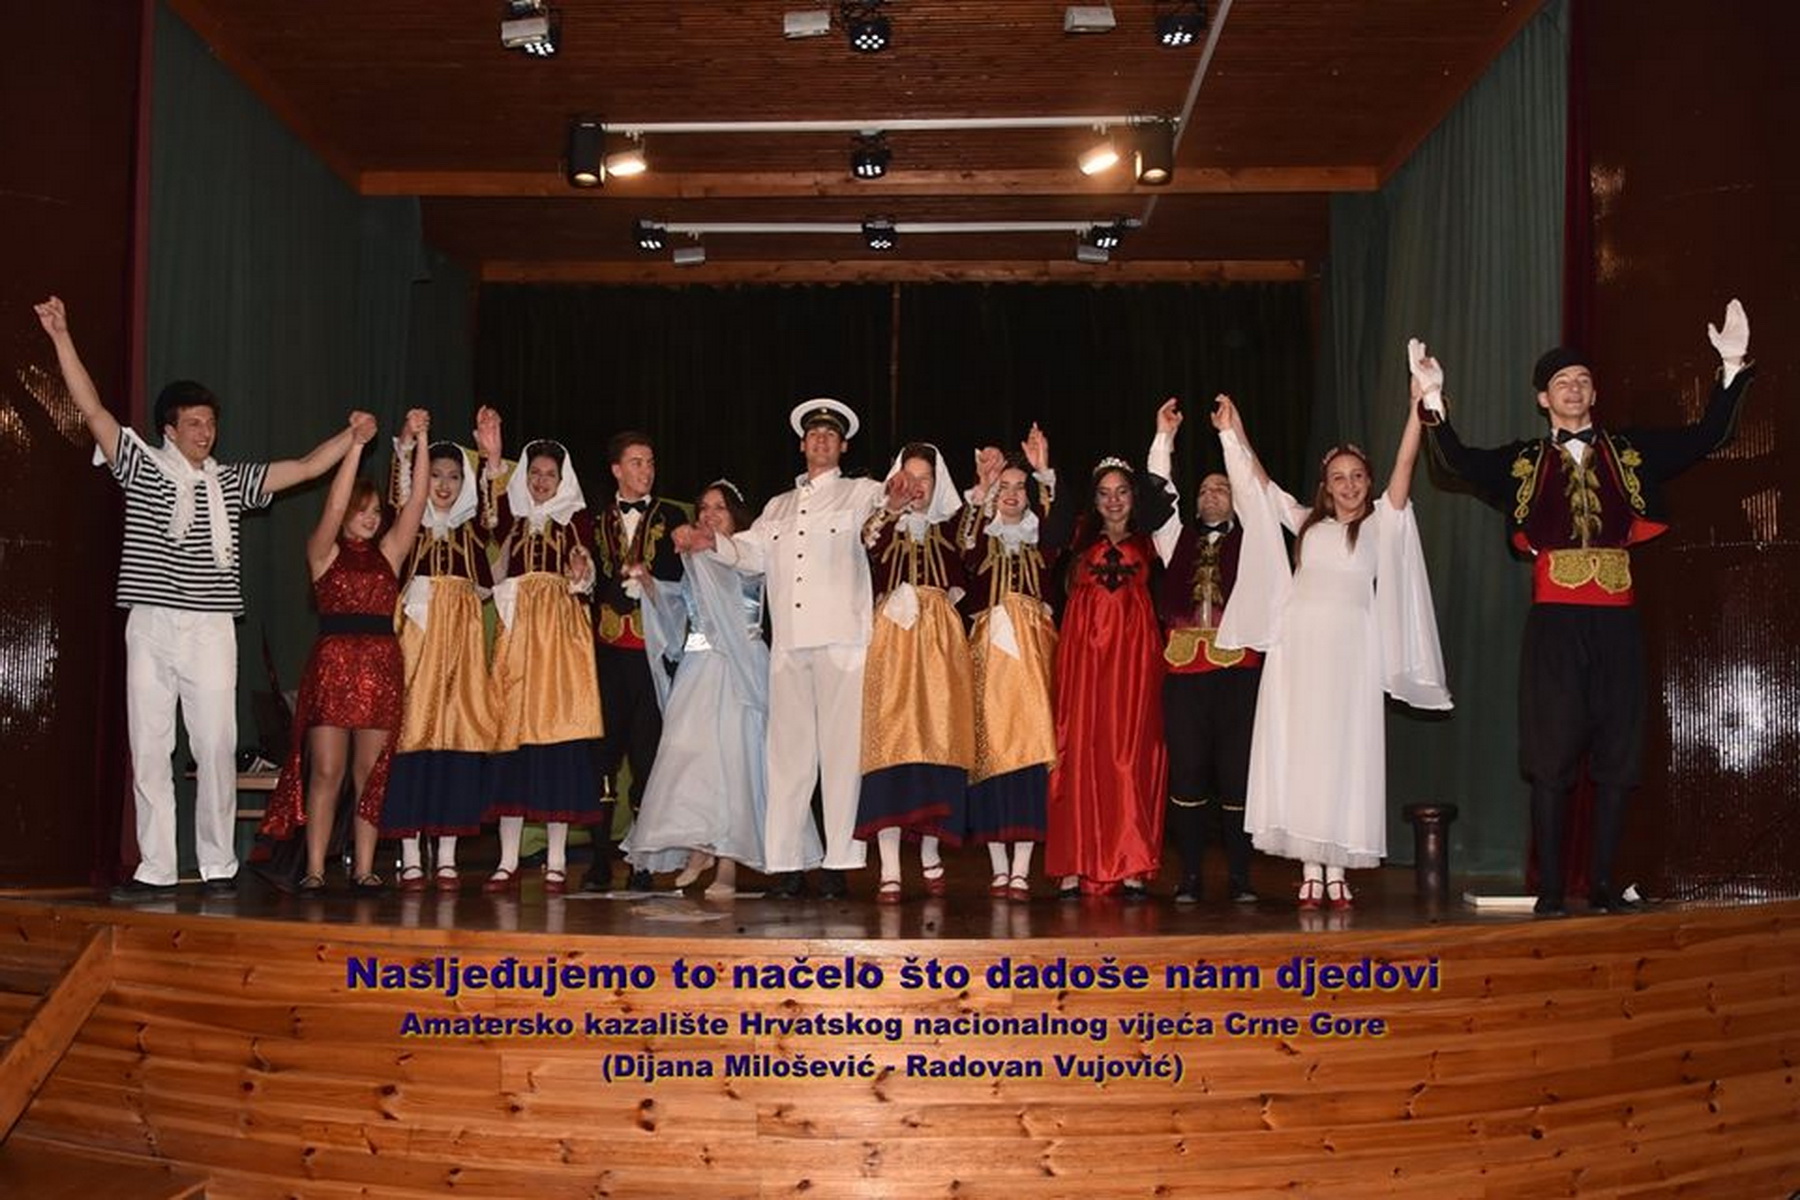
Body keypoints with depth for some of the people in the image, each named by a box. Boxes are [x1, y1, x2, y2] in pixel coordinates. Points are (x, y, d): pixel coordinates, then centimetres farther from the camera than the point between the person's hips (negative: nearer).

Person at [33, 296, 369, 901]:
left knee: (216, 749, 0)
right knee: (149, 749, 2)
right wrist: (62, 338, -5)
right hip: (150, 629, 0)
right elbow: (92, 409, 2)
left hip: (211, 631, 1)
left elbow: (303, 469, 11)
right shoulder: (142, 467, 7)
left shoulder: (231, 481, 12)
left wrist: (351, 435, 0)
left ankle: (219, 865, 9)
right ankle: (155, 868, 7)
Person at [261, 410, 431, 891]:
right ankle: (314, 869, 0)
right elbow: (334, 506, -11)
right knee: (325, 771, -4)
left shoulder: (388, 553, 14)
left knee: (371, 772, 4)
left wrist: (419, 442, -3)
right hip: (333, 661, -3)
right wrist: (356, 444, -16)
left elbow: (416, 502, 4)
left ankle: (363, 869, 7)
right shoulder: (324, 553, 5)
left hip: (382, 665, 3)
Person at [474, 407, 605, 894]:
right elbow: (493, 518, -8)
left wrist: (580, 581, -20)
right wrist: (492, 460, -22)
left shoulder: (576, 518, 13)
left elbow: (586, 576, 4)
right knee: (511, 731, -3)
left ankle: (556, 862, -2)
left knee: (559, 733, -6)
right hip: (516, 633, 2)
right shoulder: (513, 519, 16)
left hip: (562, 633, -1)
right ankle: (508, 861, 1)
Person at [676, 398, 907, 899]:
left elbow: (886, 503, -10)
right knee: (788, 748, 4)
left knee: (841, 747, -5)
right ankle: (788, 862, 8)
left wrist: (897, 505, -33)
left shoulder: (859, 493, 11)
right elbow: (752, 553, 16)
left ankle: (839, 862, -2)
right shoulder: (779, 506, 25)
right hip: (788, 641, 4)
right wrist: (713, 542, -2)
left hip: (842, 637, -4)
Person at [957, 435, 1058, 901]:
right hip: (989, 650, 0)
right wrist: (980, 490, -22)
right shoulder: (982, 539, 12)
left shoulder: (1042, 542, 15)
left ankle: (1021, 869, -10)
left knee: (1031, 748, -10)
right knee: (990, 751, -5)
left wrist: (1045, 473, -16)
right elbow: (966, 549, -12)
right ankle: (999, 869, 2)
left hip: (1033, 649, 0)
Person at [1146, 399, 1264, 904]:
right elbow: (1160, 492, 11)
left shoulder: (1248, 540, 14)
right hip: (1183, 663, 2)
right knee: (1186, 770, 0)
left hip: (1237, 664, -1)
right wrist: (1165, 436, 6)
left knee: (1237, 769, -2)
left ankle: (1239, 876, 4)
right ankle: (1190, 875, 6)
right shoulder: (1180, 539, 16)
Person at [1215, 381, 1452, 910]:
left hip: (1349, 651, -2)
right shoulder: (1306, 522, 18)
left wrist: (1419, 407, -7)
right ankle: (1310, 872, 2)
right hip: (1298, 647, 2)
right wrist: (1233, 433, 19)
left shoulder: (1381, 523, 12)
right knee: (1298, 752, -2)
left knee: (1343, 753, -3)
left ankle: (1337, 871, 0)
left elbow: (1404, 465, 2)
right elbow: (1257, 483, 21)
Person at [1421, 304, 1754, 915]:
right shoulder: (1523, 461, 11)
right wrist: (1433, 400, -8)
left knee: (1616, 755, 3)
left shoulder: (1630, 451, 12)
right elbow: (1458, 461, 4)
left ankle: (1603, 882, 11)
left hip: (1616, 620, 2)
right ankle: (1550, 886, 1)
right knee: (1550, 756, -3)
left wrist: (1732, 369, -2)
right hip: (1554, 620, -1)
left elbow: (1706, 437, 9)